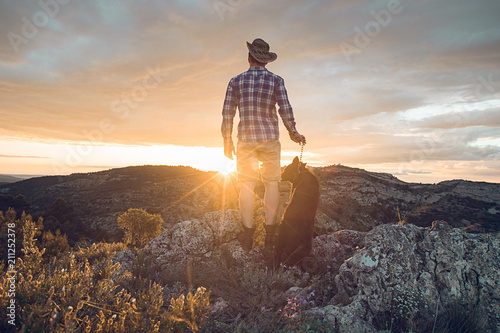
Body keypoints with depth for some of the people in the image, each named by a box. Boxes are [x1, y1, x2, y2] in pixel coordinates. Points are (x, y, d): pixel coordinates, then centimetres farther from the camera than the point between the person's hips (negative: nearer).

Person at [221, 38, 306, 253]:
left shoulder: (236, 81, 4)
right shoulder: (276, 80, 1)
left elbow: (227, 114, 2)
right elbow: (285, 111, -4)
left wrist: (227, 141, 10)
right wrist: (293, 133, 10)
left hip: (246, 140, 1)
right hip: (269, 139, 0)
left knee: (246, 185, 3)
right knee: (272, 183, 5)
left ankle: (248, 235, 3)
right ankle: (270, 236, 4)